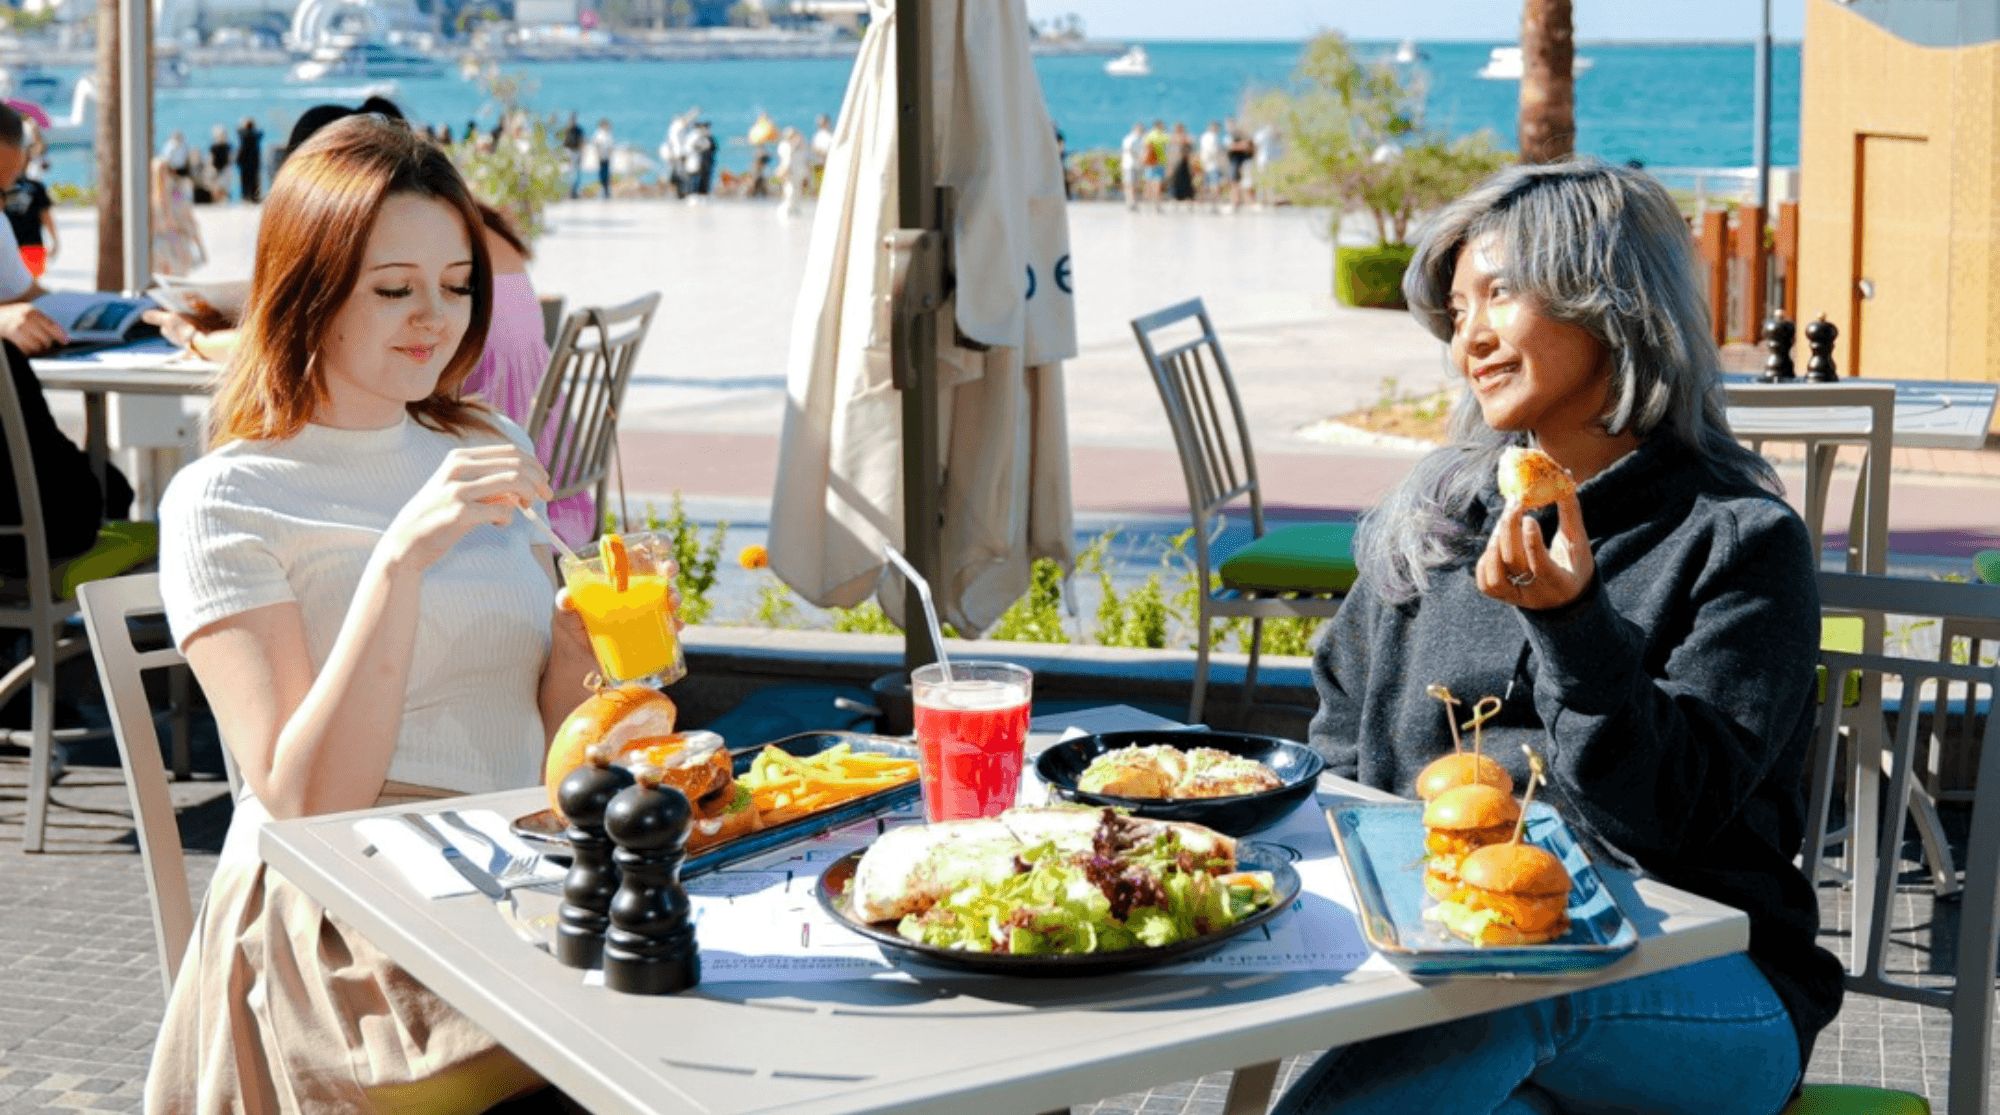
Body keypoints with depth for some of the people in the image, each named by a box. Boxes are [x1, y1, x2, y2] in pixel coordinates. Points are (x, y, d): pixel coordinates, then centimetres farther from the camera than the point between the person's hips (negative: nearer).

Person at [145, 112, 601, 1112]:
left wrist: (579, 649, -4)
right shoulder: (224, 502, -3)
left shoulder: (487, 451, 15)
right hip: (339, 939, -6)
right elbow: (304, 804, -14)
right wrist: (401, 557, -22)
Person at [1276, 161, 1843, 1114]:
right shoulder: (1428, 516, 13)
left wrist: (1571, 618, -25)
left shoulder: (1740, 539, -3)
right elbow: (1339, 756, 20)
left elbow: (1675, 813, -11)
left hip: (1702, 996, -3)